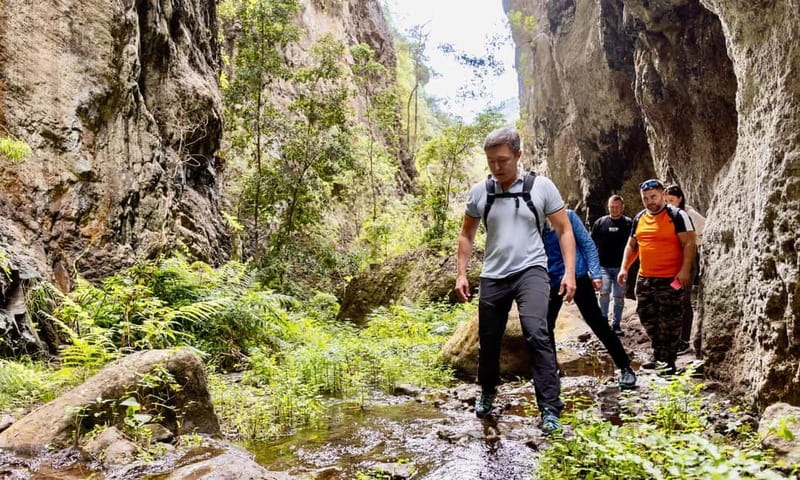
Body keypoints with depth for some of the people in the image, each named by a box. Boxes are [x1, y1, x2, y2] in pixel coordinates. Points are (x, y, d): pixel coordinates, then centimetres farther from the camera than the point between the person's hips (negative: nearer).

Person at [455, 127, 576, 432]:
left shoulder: (542, 187, -5)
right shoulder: (479, 192, 1)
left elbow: (564, 230, 0)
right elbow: (466, 234, 12)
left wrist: (569, 272, -10)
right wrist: (461, 274, 5)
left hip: (530, 271, -3)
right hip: (493, 276, 3)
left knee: (537, 334, -24)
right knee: (488, 341, 13)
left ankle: (550, 410, -13)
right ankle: (487, 393, 41)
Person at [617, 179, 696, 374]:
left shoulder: (677, 216, -7)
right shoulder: (639, 218, 11)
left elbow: (689, 243, -12)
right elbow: (632, 245, 18)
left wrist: (685, 270, -21)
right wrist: (624, 267, 8)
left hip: (670, 279, -7)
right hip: (644, 278, 7)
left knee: (669, 321, 0)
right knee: (646, 316, 14)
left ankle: (668, 361, 10)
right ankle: (659, 355, 30)